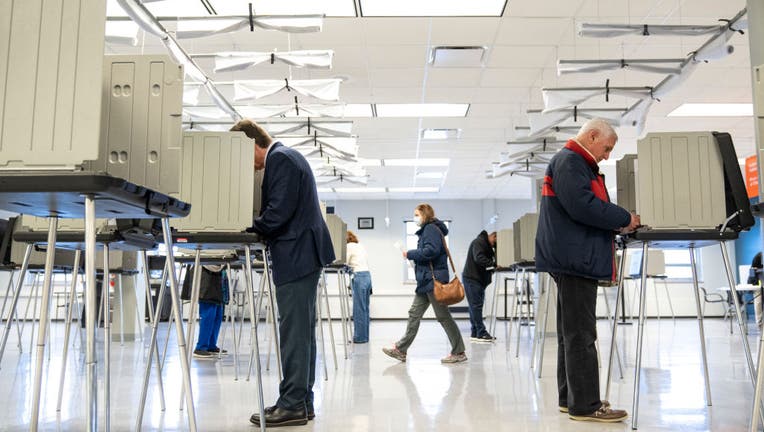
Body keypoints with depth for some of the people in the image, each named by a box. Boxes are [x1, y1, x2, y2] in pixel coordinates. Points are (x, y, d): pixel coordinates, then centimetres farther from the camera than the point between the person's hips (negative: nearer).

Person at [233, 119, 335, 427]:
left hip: (296, 255, -11)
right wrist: (255, 231, 12)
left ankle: (292, 406, -2)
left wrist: (249, 229, -5)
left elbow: (279, 210, -18)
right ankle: (301, 402, 18)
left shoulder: (280, 158, -10)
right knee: (300, 331, 12)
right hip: (302, 254, 11)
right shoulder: (285, 158, 21)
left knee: (294, 332, -7)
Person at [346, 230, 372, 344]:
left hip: (359, 277, -9)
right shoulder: (361, 246, 20)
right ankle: (364, 336, 15)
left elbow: (345, 263, -6)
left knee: (359, 309, -4)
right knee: (365, 308, 11)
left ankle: (360, 337, 0)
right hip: (367, 275, 9)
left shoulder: (349, 246, -5)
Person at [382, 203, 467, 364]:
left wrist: (410, 254, -12)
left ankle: (459, 352, 4)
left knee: (443, 316, -4)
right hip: (426, 280, 10)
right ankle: (401, 350, 12)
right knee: (414, 314, 9)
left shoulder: (431, 229, -10)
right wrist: (413, 256, 5)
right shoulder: (426, 230, 20)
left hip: (434, 280, -10)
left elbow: (431, 251, -22)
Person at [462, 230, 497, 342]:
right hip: (471, 279, -10)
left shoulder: (488, 245, 20)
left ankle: (475, 333, 12)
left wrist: (493, 266, -5)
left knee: (475, 306, 9)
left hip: (480, 279, 10)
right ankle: (481, 333, -10)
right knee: (476, 305, -9)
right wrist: (493, 264, -30)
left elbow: (487, 260, 15)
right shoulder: (478, 242, -11)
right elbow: (479, 258, -26)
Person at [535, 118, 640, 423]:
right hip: (575, 259, -11)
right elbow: (583, 205, -22)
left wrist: (616, 225, 7)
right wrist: (624, 219, -11)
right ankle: (585, 405, -4)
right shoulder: (569, 161, -10)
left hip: (574, 260, 11)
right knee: (580, 334, -8)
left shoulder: (577, 164, 24)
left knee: (572, 333, 13)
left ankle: (570, 398, 21)